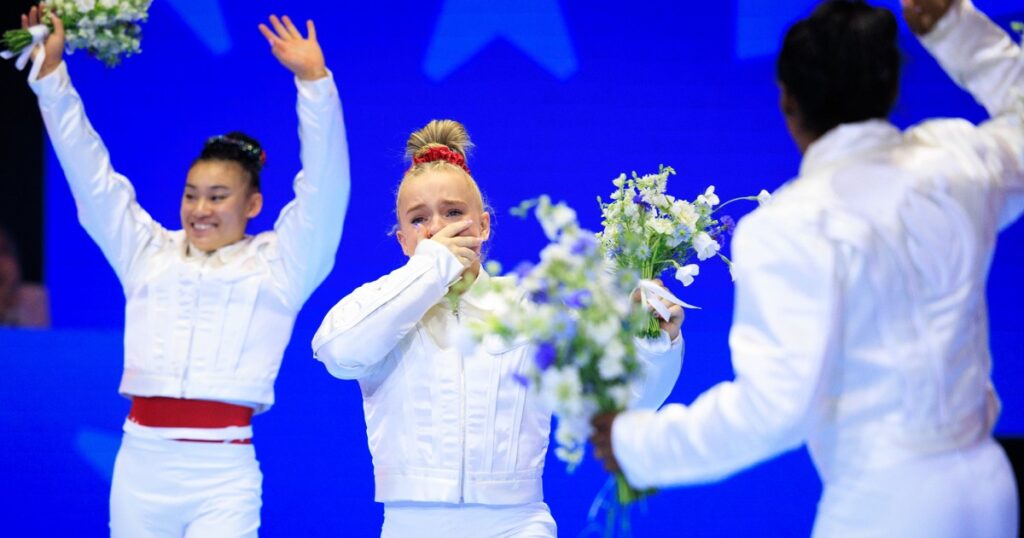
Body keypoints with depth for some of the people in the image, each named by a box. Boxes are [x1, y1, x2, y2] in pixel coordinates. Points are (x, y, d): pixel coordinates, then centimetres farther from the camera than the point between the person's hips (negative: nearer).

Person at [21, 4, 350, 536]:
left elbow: (324, 185, -2)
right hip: (141, 465, 3)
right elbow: (88, 173, 16)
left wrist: (313, 81, -10)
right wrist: (50, 72, 12)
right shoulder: (148, 252, 16)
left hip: (222, 476, -3)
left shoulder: (277, 262, 8)